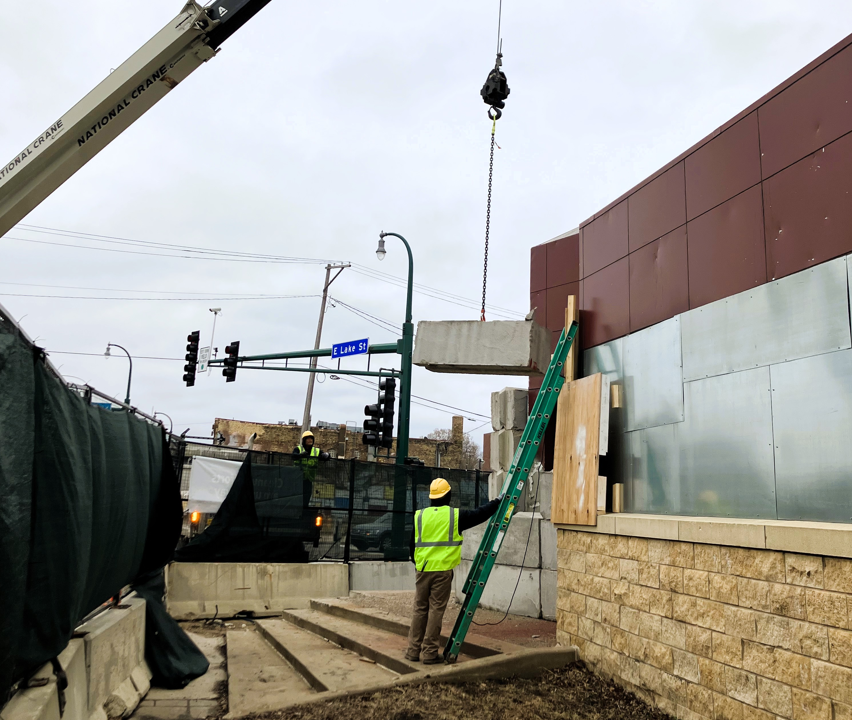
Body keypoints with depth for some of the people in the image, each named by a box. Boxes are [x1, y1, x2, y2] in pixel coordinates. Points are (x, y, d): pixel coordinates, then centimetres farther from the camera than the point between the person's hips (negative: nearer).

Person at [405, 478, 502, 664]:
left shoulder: (419, 516, 5)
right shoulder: (455, 515, -4)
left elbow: (412, 544, 11)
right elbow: (480, 514, 6)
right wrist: (498, 501, 21)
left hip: (423, 570, 3)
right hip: (443, 570, -3)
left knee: (420, 610, 12)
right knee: (436, 610, 2)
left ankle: (413, 650, 16)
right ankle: (430, 653, 5)